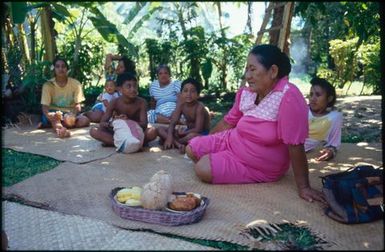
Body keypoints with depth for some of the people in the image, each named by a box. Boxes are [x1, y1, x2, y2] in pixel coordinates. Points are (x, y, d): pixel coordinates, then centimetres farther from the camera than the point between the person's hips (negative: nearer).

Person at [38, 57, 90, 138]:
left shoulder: (75, 83, -6)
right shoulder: (48, 85, -9)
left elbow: (77, 105, -9)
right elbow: (44, 106, -15)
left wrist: (72, 115, -32)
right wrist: (49, 115, -40)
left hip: (70, 113, 2)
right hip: (54, 113, -1)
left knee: (85, 120, -27)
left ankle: (51, 125, -24)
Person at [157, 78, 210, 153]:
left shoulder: (199, 107, -22)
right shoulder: (180, 105, -5)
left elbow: (198, 129, -25)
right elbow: (172, 123, -8)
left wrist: (183, 133, -17)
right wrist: (169, 136, -26)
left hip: (202, 134, -7)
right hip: (188, 132, 7)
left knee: (192, 136, -44)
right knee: (160, 129, -6)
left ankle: (175, 142, -15)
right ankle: (178, 145, -25)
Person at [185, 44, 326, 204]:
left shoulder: (288, 97, -31)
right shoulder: (245, 93, -9)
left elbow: (295, 145, -30)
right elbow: (228, 122, 7)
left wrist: (303, 187, -25)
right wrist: (203, 143, 14)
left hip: (260, 166, -6)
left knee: (203, 169, -18)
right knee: (192, 149, 5)